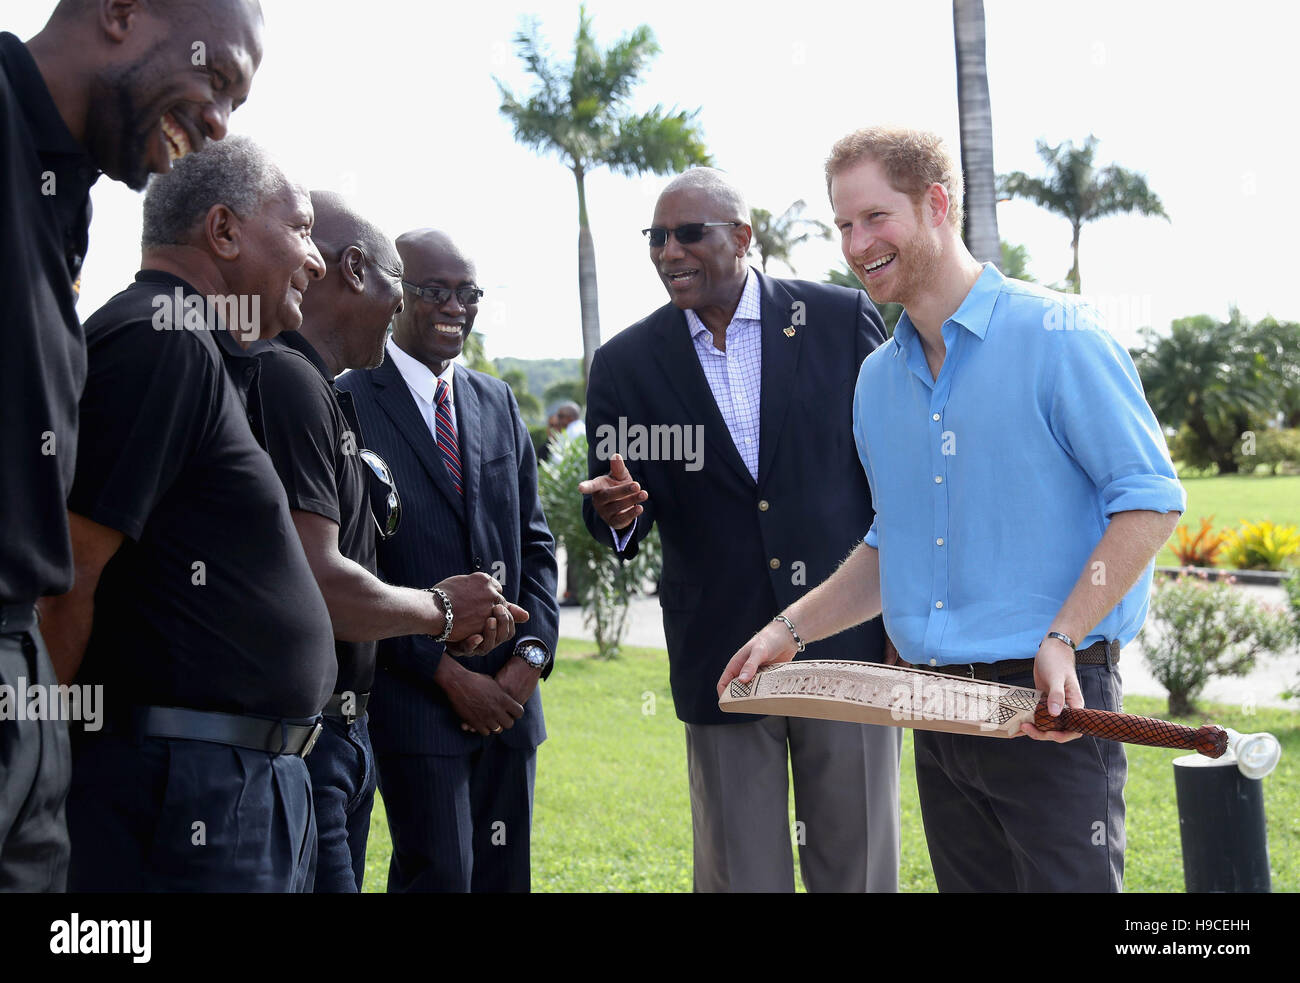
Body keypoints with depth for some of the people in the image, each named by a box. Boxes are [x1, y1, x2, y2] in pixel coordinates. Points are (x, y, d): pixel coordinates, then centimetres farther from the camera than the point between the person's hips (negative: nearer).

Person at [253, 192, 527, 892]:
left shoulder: (324, 394, 17)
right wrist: (439, 609, -6)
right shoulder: (287, 382, -16)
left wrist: (456, 621, 8)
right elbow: (321, 586, -23)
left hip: (342, 732, 10)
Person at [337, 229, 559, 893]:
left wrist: (530, 658, -1)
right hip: (413, 694, -6)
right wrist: (448, 673, -12)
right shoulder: (349, 403, -6)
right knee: (439, 876, -9)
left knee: (504, 875, 10)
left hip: (509, 689, 6)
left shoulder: (497, 402, 14)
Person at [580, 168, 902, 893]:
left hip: (852, 643, -1)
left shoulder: (842, 318, -1)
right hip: (722, 662, 1)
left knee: (860, 871, 7)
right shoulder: (627, 363, 3)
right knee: (739, 875, 8)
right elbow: (621, 527, 5)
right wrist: (616, 511, -20)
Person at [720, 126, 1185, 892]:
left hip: (1049, 705, -6)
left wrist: (1063, 639, -20)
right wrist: (790, 631, 11)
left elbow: (1150, 499, -11)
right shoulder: (878, 380, 13)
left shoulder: (1056, 335, -8)